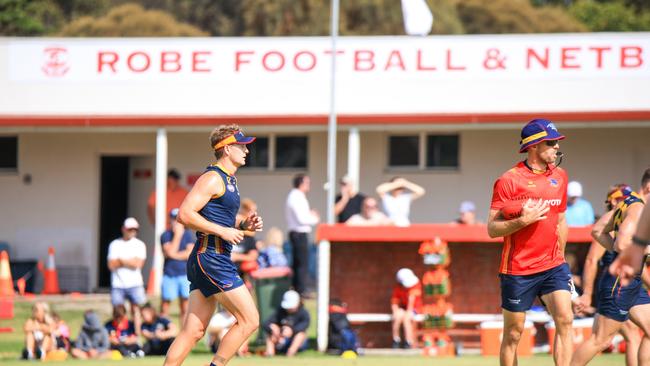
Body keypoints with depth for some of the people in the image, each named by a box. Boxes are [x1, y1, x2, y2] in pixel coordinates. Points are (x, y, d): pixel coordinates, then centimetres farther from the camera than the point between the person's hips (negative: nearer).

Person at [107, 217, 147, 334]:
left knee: (135, 308, -1)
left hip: (135, 283, 0)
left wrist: (121, 260, -4)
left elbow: (138, 264, -7)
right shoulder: (115, 244, 7)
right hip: (118, 284, 0)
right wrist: (130, 262, -5)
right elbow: (111, 265, -3)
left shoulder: (139, 245, 6)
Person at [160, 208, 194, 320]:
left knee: (185, 307, 3)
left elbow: (190, 253, -4)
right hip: (169, 274, -2)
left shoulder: (188, 234, 7)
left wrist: (175, 255, -8)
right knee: (165, 303, -3)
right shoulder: (166, 235, 1)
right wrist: (177, 235, -10)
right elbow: (170, 252, -13)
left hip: (185, 273, 2)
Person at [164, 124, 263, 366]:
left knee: (193, 331, 6)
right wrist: (223, 231, -19)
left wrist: (243, 225, 12)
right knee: (249, 320, -9)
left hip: (218, 260, 10)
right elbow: (184, 214, -19)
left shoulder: (229, 180, 21)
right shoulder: (212, 178, -10)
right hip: (210, 258, -10)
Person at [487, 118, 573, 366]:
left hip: (553, 266, 4)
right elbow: (492, 229, -9)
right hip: (518, 269, -4)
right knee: (513, 334, 4)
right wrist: (523, 220, -22)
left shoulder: (560, 176, 9)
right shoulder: (509, 181, -8)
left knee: (565, 319, -16)